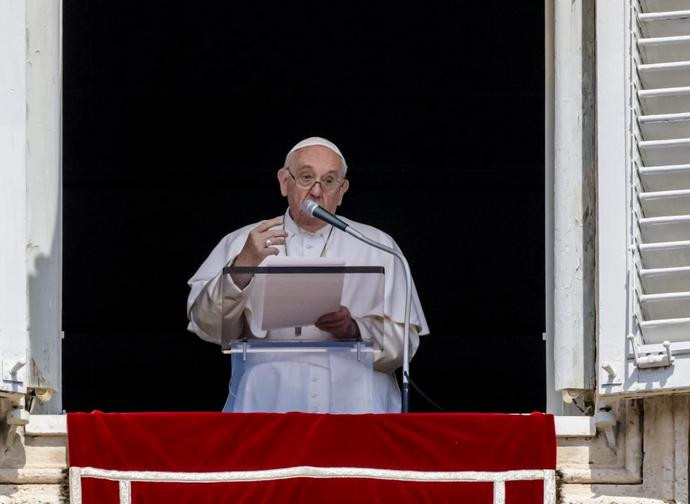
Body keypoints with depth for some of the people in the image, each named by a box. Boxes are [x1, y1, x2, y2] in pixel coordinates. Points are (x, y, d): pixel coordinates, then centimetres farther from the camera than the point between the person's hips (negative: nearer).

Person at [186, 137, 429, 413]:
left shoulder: (376, 246, 15)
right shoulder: (241, 243, 14)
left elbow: (405, 341, 8)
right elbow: (208, 326, 0)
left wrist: (354, 330, -12)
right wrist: (242, 268, -16)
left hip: (353, 404, 0)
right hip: (267, 403, 0)